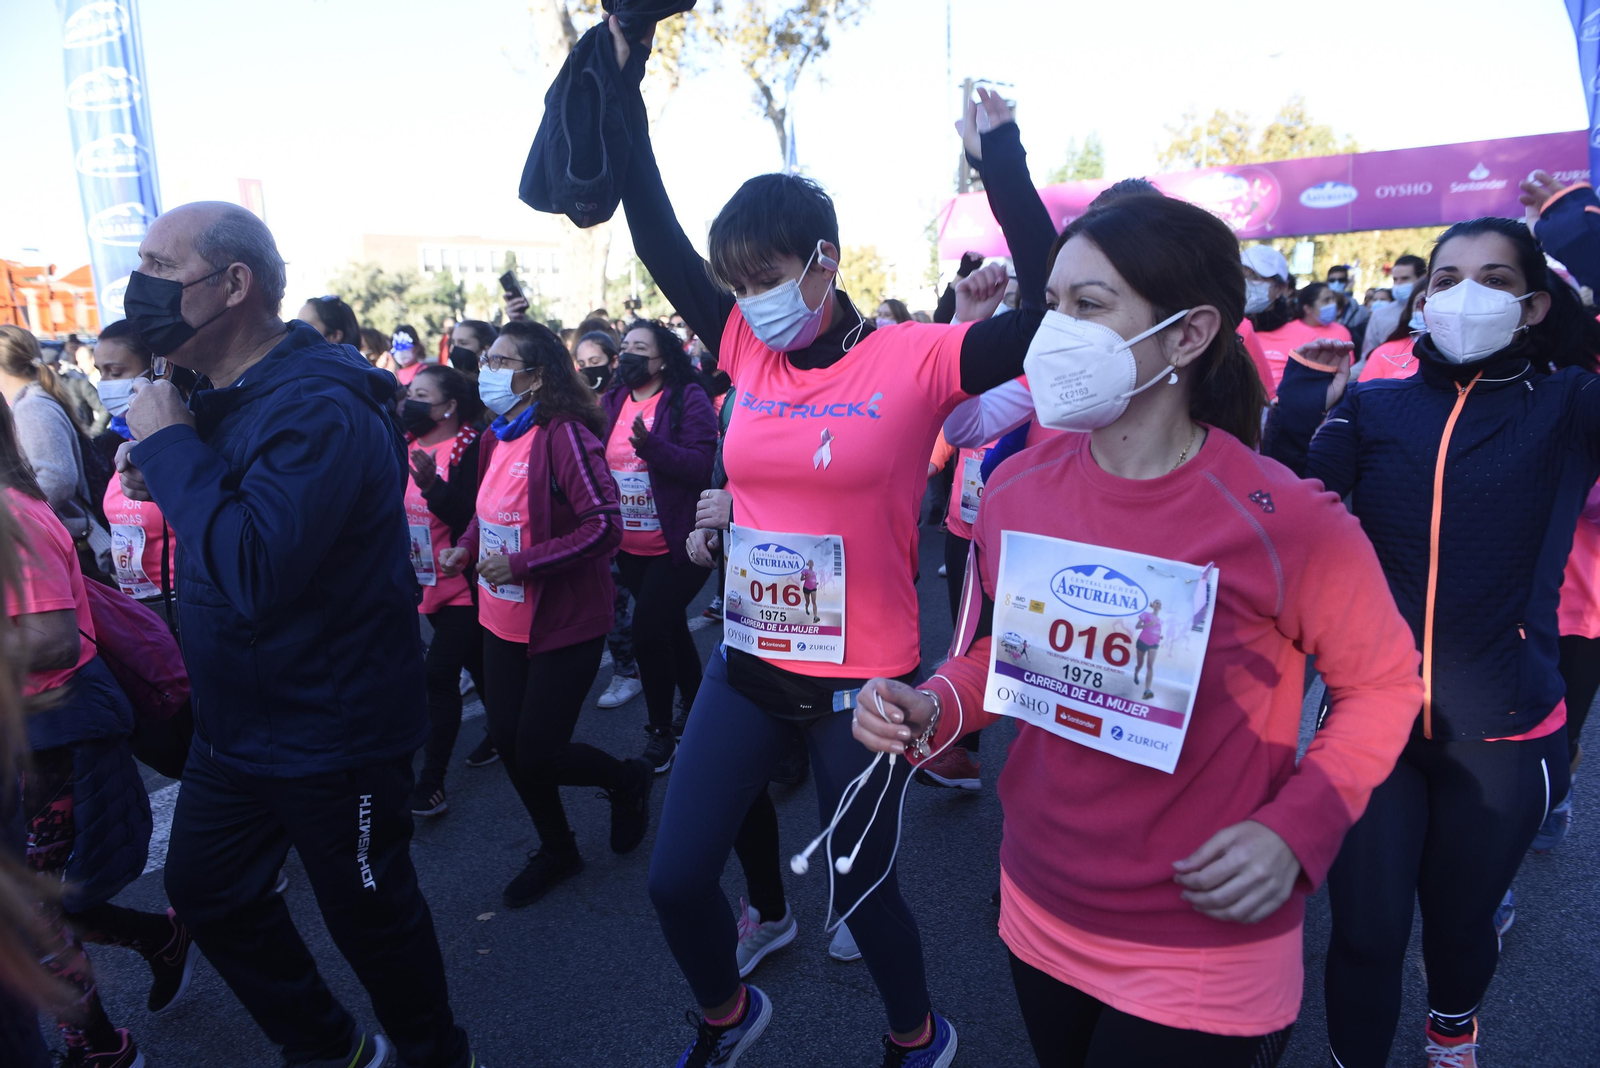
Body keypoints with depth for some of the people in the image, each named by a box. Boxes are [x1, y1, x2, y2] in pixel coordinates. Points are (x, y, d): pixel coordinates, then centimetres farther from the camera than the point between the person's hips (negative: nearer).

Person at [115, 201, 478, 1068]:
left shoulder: (318, 407, -24)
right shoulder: (225, 394, 5)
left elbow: (256, 572, -34)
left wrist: (170, 449, -23)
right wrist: (164, 477, -3)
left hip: (331, 733, -10)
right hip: (234, 725, 10)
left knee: (369, 913, 9)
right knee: (204, 890, 23)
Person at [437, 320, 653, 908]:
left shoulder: (563, 436, -20)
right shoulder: (495, 439, 7)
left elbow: (605, 526, -26)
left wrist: (521, 564, -27)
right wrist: (466, 547, 1)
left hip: (564, 623, -8)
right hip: (503, 620, 8)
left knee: (538, 754, -3)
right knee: (508, 742, 14)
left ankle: (628, 779, 29)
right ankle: (557, 850, 36)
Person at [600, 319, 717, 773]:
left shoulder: (688, 399, -11)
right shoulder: (610, 401, 8)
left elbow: (701, 466, -21)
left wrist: (650, 445, -34)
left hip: (675, 546, -6)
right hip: (630, 548, 7)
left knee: (648, 633, -11)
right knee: (671, 631, 20)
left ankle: (661, 734, 9)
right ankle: (698, 710, 40)